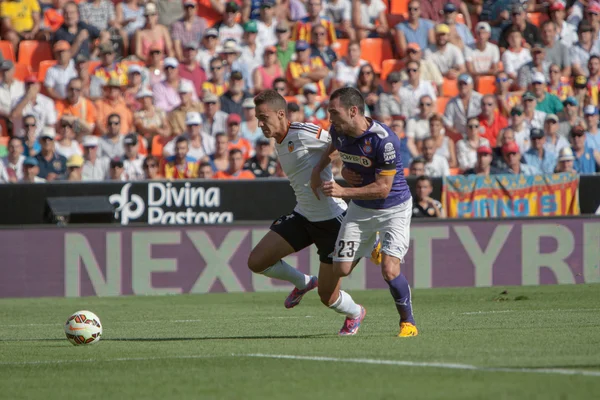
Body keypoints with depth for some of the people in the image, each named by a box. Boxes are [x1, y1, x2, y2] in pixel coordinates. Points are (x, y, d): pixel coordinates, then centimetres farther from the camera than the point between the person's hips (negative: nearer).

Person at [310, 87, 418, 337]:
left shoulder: (384, 140, -29)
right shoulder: (338, 132, -8)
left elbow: (383, 188, -26)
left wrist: (343, 192, -29)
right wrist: (317, 170, 7)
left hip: (393, 208, -6)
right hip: (360, 208, 6)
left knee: (390, 271, -21)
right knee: (341, 270, 0)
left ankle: (408, 323, 2)